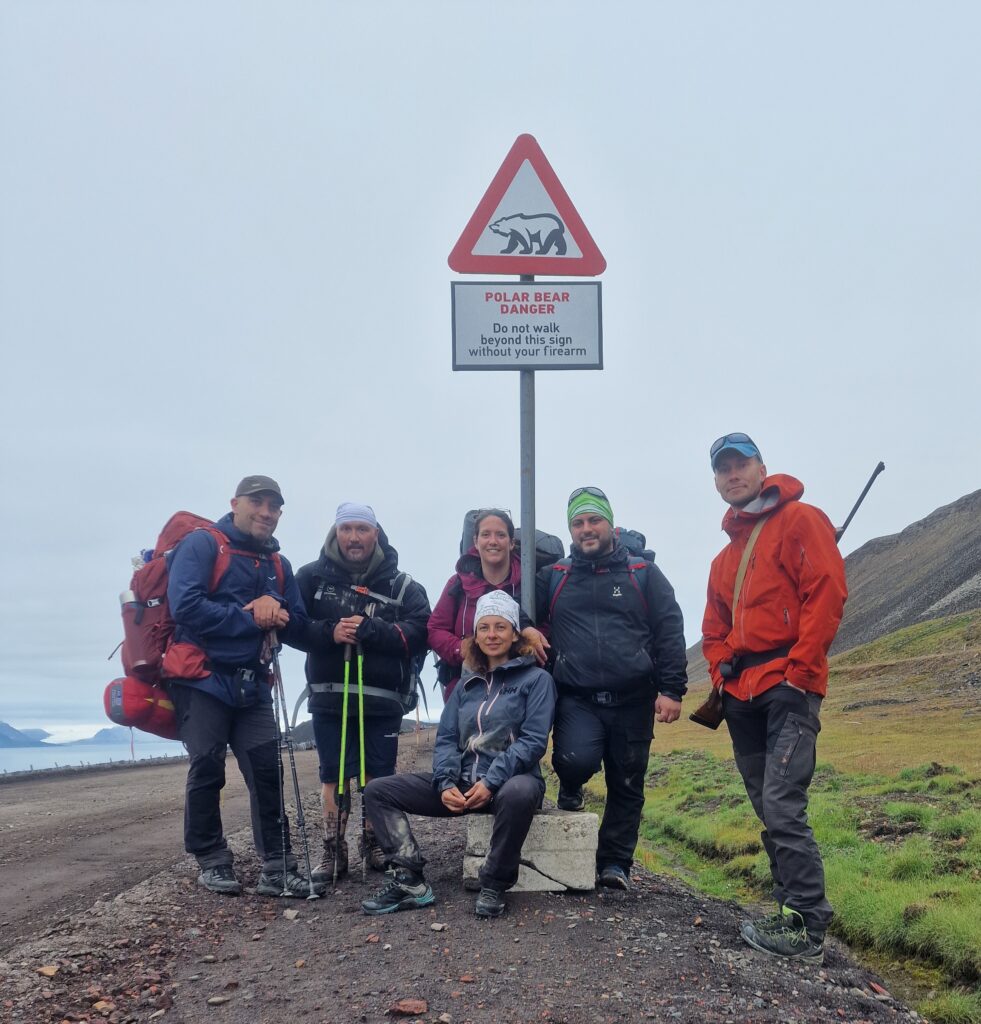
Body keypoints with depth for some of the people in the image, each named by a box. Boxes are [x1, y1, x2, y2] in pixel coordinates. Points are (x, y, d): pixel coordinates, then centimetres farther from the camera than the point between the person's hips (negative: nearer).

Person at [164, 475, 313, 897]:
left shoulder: (277, 565, 14)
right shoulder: (201, 544, -6)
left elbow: (295, 620, 11)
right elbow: (185, 606, -19)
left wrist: (274, 609, -12)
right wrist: (251, 618, -15)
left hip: (252, 683, 5)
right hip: (201, 677, -5)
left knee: (267, 770, -2)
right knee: (207, 770, -2)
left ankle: (277, 867, 2)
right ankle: (212, 862, 14)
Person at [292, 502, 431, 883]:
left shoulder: (402, 585, 4)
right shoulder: (313, 577, 5)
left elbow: (418, 633, -8)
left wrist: (370, 630, -20)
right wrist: (329, 633, -18)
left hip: (382, 698, 0)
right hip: (329, 695, 0)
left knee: (378, 774, 5)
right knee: (332, 775, 3)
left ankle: (373, 842, 23)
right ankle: (333, 850, 13)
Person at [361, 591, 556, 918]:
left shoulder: (536, 679, 2)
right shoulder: (467, 685, 17)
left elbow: (533, 740, -9)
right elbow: (446, 739, 10)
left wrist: (491, 782, -21)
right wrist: (446, 783, -10)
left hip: (511, 779, -5)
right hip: (462, 782, 6)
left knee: (519, 792, -43)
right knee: (378, 790, -6)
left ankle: (494, 887, -23)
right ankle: (409, 881, -17)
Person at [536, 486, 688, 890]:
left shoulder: (643, 574, 7)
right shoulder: (553, 578, 10)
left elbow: (670, 632, 4)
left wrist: (671, 690, -4)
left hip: (632, 701, 1)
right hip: (577, 700, 0)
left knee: (626, 785, 5)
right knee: (576, 759, -25)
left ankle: (615, 862, 20)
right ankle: (570, 788, 10)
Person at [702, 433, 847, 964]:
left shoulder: (801, 521, -1)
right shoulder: (726, 555, 22)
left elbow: (826, 595, -11)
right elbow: (715, 627, 25)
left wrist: (799, 671, -15)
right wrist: (721, 671, 6)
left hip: (787, 687, -8)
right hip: (742, 697, 8)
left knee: (782, 806, -14)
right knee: (768, 810, 10)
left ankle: (807, 928, -8)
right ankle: (791, 907, 18)